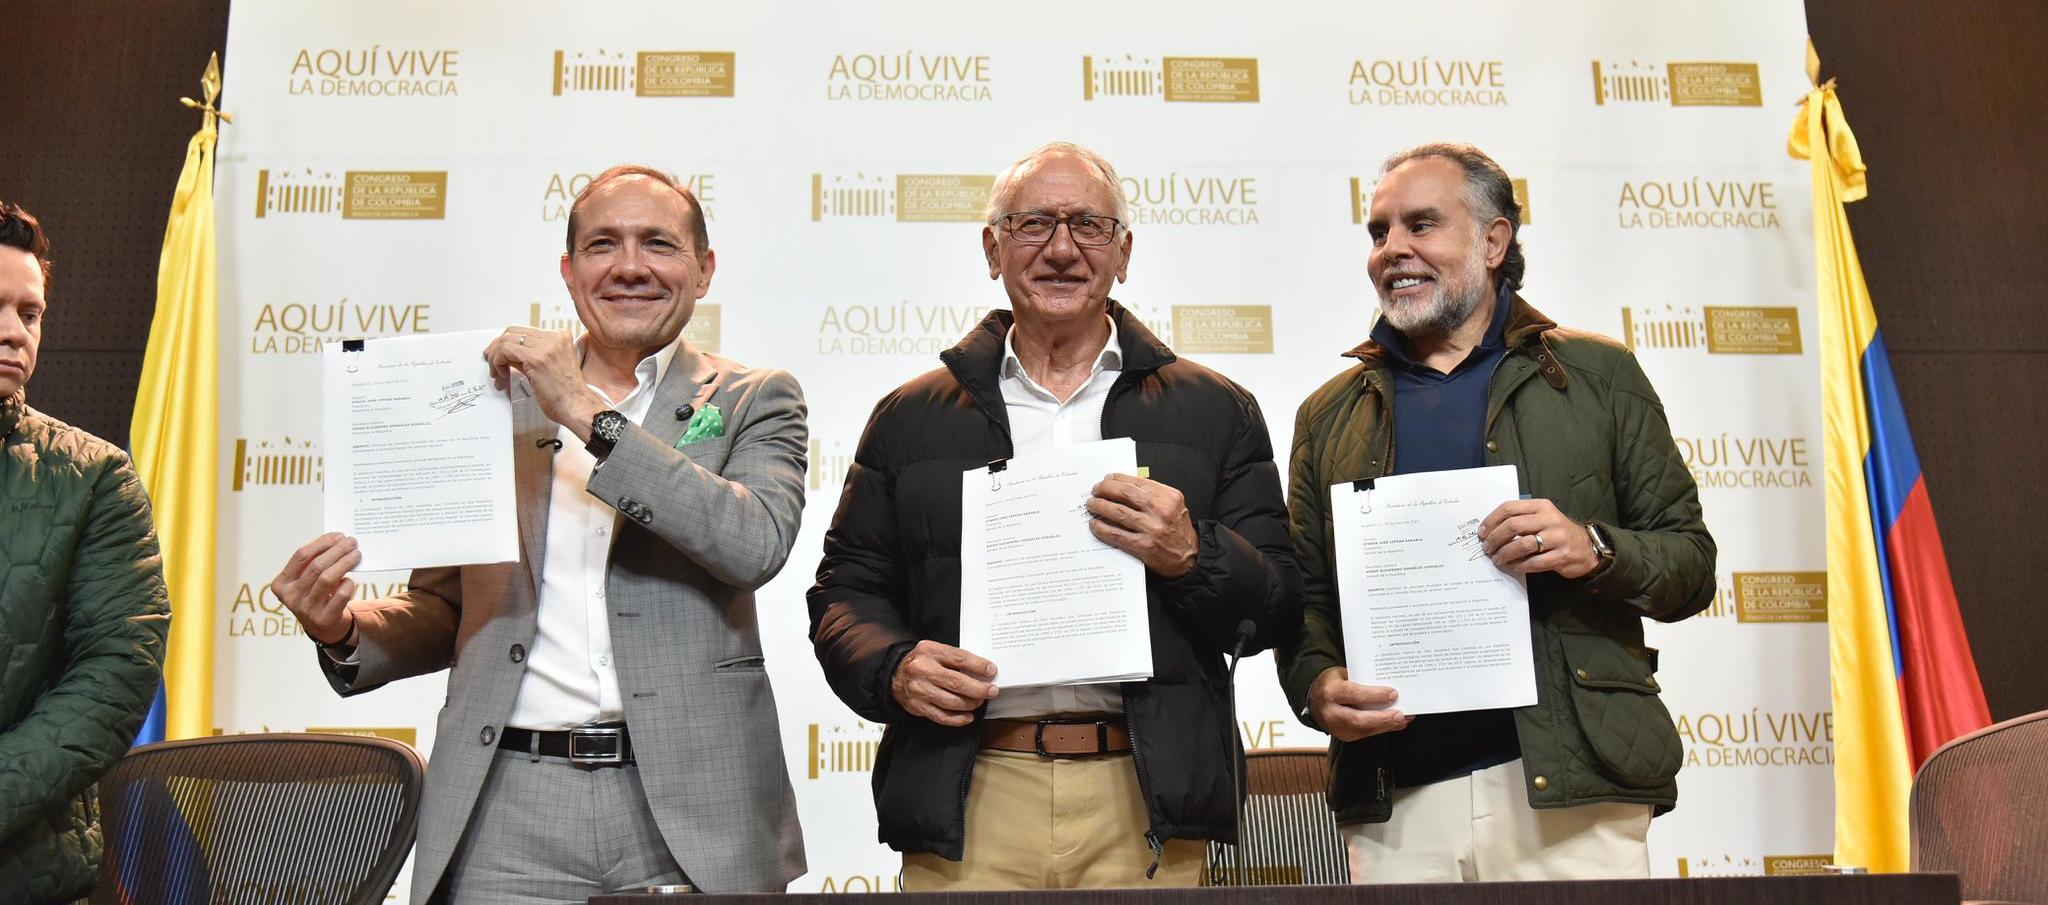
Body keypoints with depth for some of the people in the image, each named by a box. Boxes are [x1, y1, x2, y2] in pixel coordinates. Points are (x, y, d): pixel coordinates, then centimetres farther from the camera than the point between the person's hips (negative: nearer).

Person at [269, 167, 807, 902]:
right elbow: (445, 612, 16)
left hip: (691, 807, -1)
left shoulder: (754, 401, 6)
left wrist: (588, 414, -15)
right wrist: (344, 629, -5)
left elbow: (757, 544, -13)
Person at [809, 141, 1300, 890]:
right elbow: (846, 591, 13)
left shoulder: (1214, 412, 10)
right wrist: (892, 669, -7)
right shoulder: (911, 417, 12)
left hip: (1144, 805, 0)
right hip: (967, 807, 1)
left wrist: (1192, 556, -13)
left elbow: (1279, 607, 7)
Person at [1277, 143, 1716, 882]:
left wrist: (1596, 550, -14)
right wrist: (1318, 686, -8)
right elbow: (1304, 596, 12)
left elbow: (1691, 564, 6)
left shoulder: (1598, 377, 9)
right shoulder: (1329, 415, 14)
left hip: (1573, 794, -1)